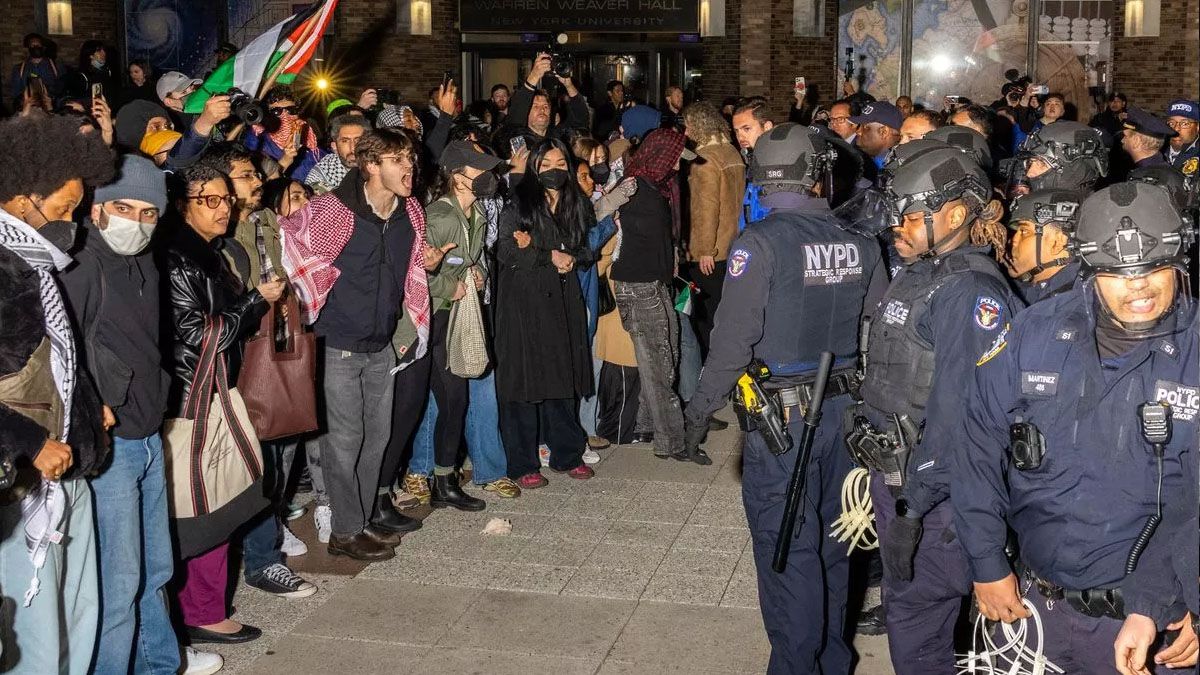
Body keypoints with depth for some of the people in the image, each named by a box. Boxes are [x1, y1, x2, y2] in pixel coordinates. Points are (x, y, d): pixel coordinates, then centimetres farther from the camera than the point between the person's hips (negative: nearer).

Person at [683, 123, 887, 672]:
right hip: (845, 410, 6)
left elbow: (733, 340, -17)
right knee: (831, 544, 18)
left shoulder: (761, 242, -14)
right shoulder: (860, 244, 1)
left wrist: (701, 411, -7)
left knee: (788, 551, 4)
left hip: (782, 418, -5)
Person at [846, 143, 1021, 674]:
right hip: (890, 470, 9)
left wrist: (912, 507, -24)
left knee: (916, 618, 0)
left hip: (932, 488, -9)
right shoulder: (914, 275, 10)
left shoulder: (971, 292, -21)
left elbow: (957, 414, -26)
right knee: (904, 600, 22)